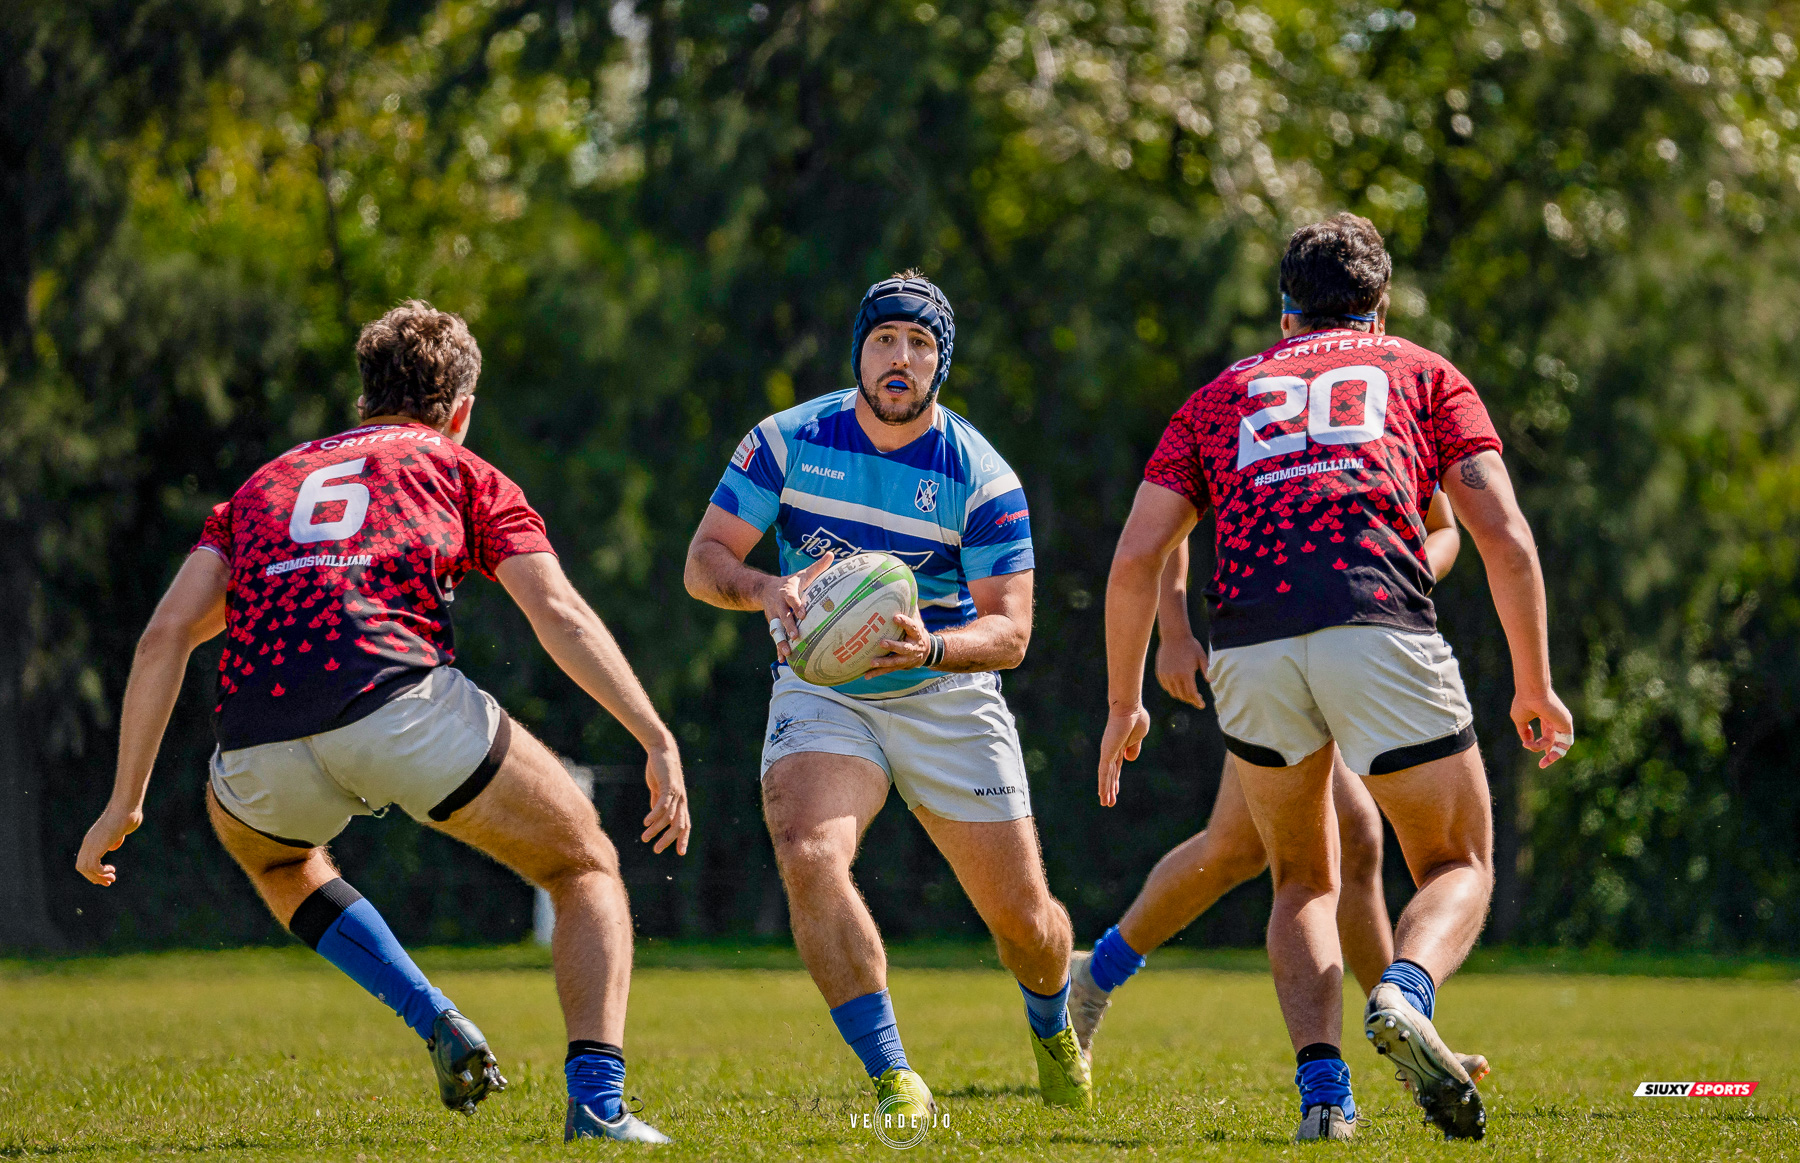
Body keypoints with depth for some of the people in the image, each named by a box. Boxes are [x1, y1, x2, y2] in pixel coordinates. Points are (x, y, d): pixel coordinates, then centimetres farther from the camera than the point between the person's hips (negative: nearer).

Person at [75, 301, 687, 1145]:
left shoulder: (266, 483, 32)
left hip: (262, 748, 3)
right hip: (401, 700, -3)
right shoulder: (464, 473, 24)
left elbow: (165, 636, 20)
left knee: (265, 844, 40)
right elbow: (559, 615, 7)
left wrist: (125, 803, 23)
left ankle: (435, 1023, 22)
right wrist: (659, 741, 4)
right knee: (585, 867, 18)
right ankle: (597, 1100, -3)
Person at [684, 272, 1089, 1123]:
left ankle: (1052, 1030, 41)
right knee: (809, 858, -29)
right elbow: (704, 559, -7)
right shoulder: (788, 441, -7)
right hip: (821, 694, 0)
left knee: (1022, 917, 3)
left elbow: (1010, 630, -14)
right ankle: (893, 1081, -23)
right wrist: (767, 589, -30)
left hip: (947, 701, 0)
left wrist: (931, 647, -35)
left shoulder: (982, 478, -12)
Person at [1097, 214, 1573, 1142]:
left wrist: (1124, 703, 26)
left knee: (1304, 881, 22)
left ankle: (1322, 1087, 0)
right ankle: (1402, 997, -20)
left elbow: (1135, 559, 17)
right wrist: (1534, 682, 20)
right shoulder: (1424, 374, 23)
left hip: (1251, 648, 2)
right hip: (1382, 630, -2)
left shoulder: (1221, 395, 27)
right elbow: (1504, 536, 11)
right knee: (1458, 869, 14)